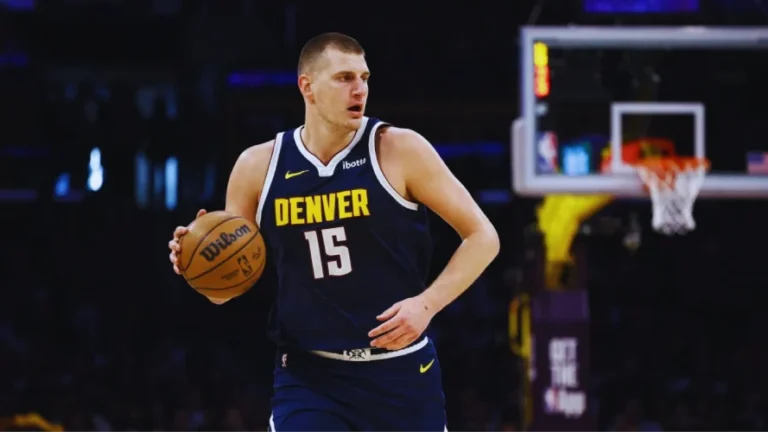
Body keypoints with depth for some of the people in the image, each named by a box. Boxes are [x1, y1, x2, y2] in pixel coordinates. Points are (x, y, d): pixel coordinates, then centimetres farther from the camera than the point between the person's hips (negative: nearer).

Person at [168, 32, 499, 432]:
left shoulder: (399, 150, -7)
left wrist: (427, 303, -17)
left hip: (400, 371, -1)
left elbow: (483, 237, -4)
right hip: (307, 376, 1)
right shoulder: (258, 166, 0)